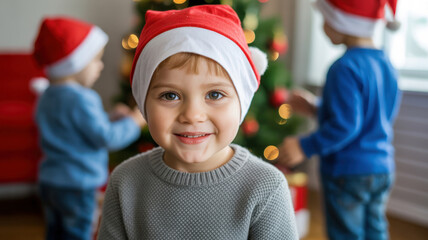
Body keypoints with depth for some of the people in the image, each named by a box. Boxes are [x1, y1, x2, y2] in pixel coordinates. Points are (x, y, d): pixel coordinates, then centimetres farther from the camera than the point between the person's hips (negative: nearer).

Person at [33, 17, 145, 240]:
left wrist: (111, 118, 11)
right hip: (76, 186, -9)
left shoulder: (47, 97, 9)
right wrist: (134, 121, -7)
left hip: (49, 182, 9)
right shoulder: (80, 100, -22)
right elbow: (106, 138, -22)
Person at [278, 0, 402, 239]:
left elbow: (345, 126, -25)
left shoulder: (345, 68, -21)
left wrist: (305, 147, -16)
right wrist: (317, 109, 21)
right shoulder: (386, 64, 6)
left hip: (348, 172, -8)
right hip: (382, 169, 8)